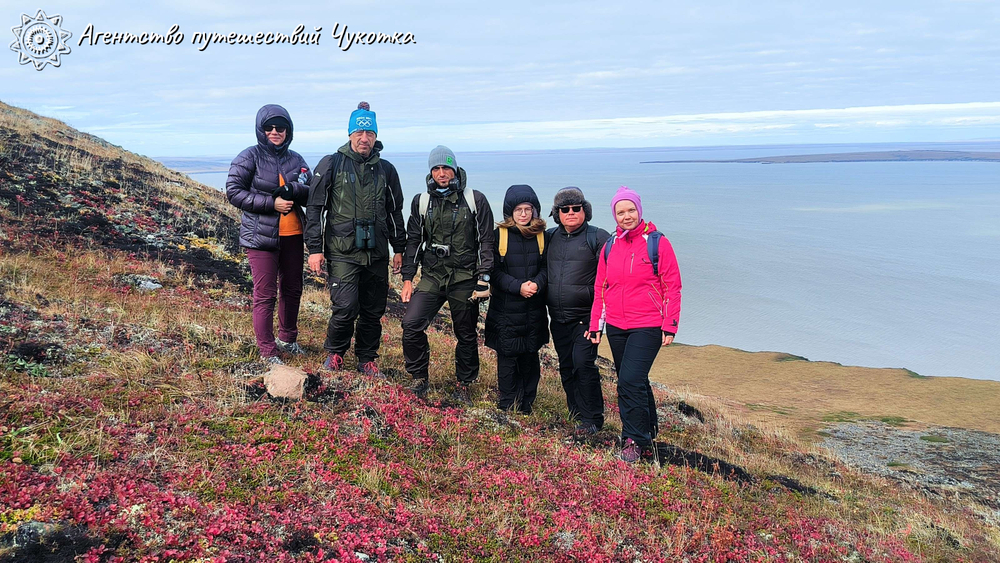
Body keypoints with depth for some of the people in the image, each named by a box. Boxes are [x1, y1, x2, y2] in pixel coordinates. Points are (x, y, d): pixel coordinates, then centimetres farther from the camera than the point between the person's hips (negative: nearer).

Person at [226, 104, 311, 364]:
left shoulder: (295, 159, 10)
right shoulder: (250, 157, -4)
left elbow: (312, 192, 5)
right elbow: (234, 191, -9)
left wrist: (291, 191, -17)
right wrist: (271, 203, -16)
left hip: (292, 235, 5)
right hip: (260, 235, -5)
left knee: (292, 289, 15)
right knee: (265, 294, -3)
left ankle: (287, 339, 34)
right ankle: (268, 352, 7)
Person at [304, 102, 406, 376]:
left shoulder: (386, 170, 10)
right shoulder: (331, 165, -1)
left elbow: (395, 211, 17)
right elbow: (315, 208, 0)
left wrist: (399, 248, 15)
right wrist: (315, 248, -5)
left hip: (376, 254, 4)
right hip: (342, 253, -3)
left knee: (373, 311, 8)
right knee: (345, 308, -10)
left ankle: (367, 359, 26)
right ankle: (334, 353, 16)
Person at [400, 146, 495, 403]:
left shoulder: (475, 200, 0)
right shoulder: (421, 201, 8)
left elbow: (486, 242, 0)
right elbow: (413, 241, 12)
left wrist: (483, 279, -7)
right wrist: (407, 278, 6)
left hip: (465, 279, -2)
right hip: (431, 276, 2)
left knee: (466, 335, 7)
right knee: (411, 324, -13)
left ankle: (464, 384, 26)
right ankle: (419, 379, 6)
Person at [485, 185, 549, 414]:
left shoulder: (541, 235, 5)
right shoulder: (499, 234, -4)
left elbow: (546, 267, 5)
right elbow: (494, 271, -5)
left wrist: (536, 284, -15)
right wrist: (517, 286, -17)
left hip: (534, 309, 3)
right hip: (505, 308, -2)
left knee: (530, 357, 8)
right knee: (507, 357, 2)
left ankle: (526, 406, 21)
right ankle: (507, 408, 15)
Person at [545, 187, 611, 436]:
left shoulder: (597, 237, -5)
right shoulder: (550, 237, 11)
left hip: (586, 317, -6)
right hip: (558, 318, 6)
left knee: (583, 363, -13)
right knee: (566, 367, 12)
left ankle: (592, 419, -2)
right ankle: (577, 412, 26)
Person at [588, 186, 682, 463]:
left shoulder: (657, 243, -4)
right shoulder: (610, 246, 11)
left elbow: (672, 286, -3)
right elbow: (600, 288, 15)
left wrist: (670, 325, -8)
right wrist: (595, 324, 10)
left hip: (647, 326, -5)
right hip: (616, 327, 5)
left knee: (630, 381, -16)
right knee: (634, 383, 12)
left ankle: (634, 440, -4)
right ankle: (647, 436, 26)